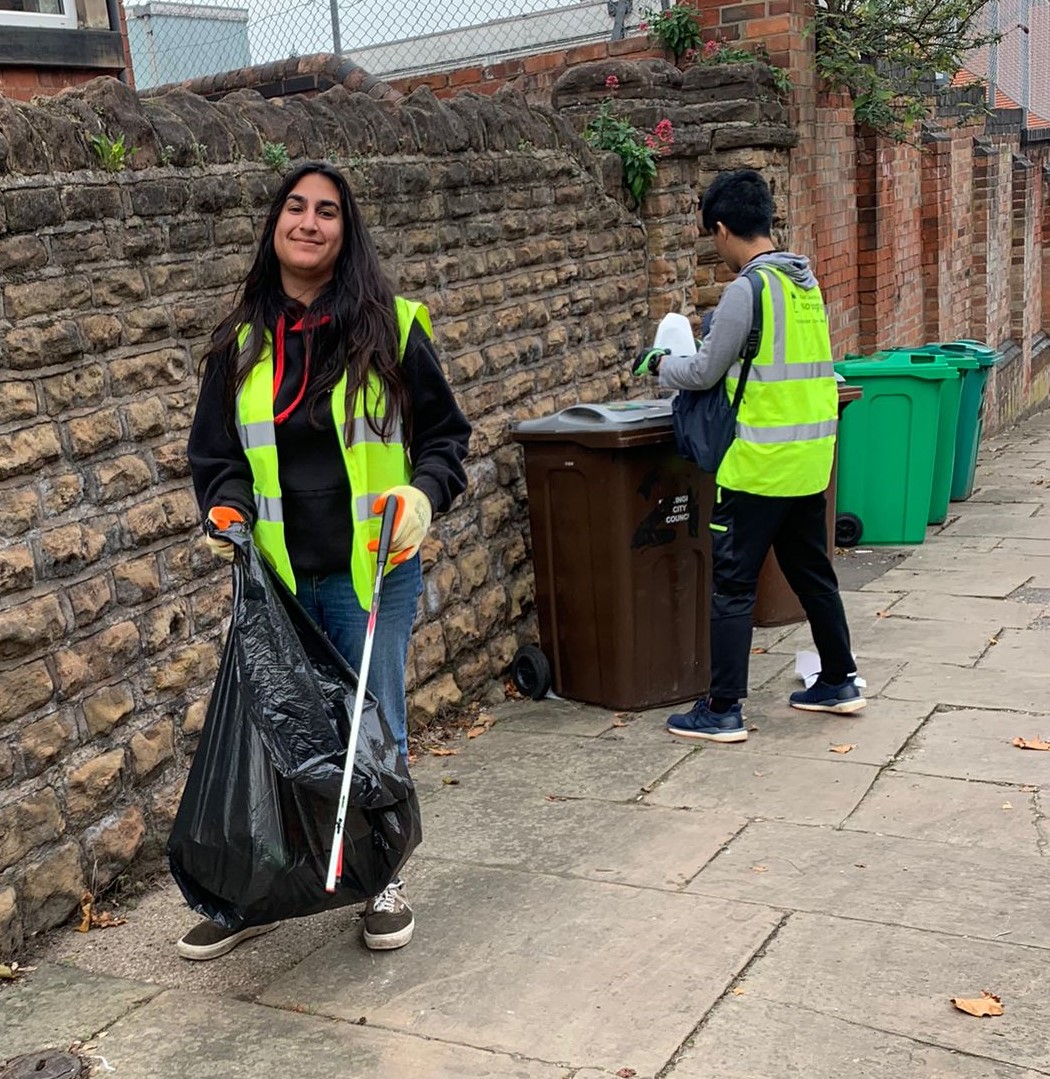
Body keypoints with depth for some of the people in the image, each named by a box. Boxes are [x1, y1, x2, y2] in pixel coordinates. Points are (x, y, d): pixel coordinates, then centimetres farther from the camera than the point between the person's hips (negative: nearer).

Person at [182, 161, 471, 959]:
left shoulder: (390, 328, -3)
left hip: (373, 574, -2)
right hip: (277, 579, 2)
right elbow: (214, 453, 13)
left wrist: (422, 495, -16)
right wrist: (228, 508, -6)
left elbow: (444, 435, 3)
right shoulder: (241, 344, 5)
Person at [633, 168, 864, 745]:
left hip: (760, 464, -8)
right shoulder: (806, 282, 10)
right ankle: (839, 682, 31)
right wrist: (723, 337, 21)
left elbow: (705, 372, -9)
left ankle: (723, 711, 3)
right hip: (810, 459, 8)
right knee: (811, 571, 20)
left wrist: (658, 364, 9)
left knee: (731, 584, -1)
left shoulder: (747, 288, -15)